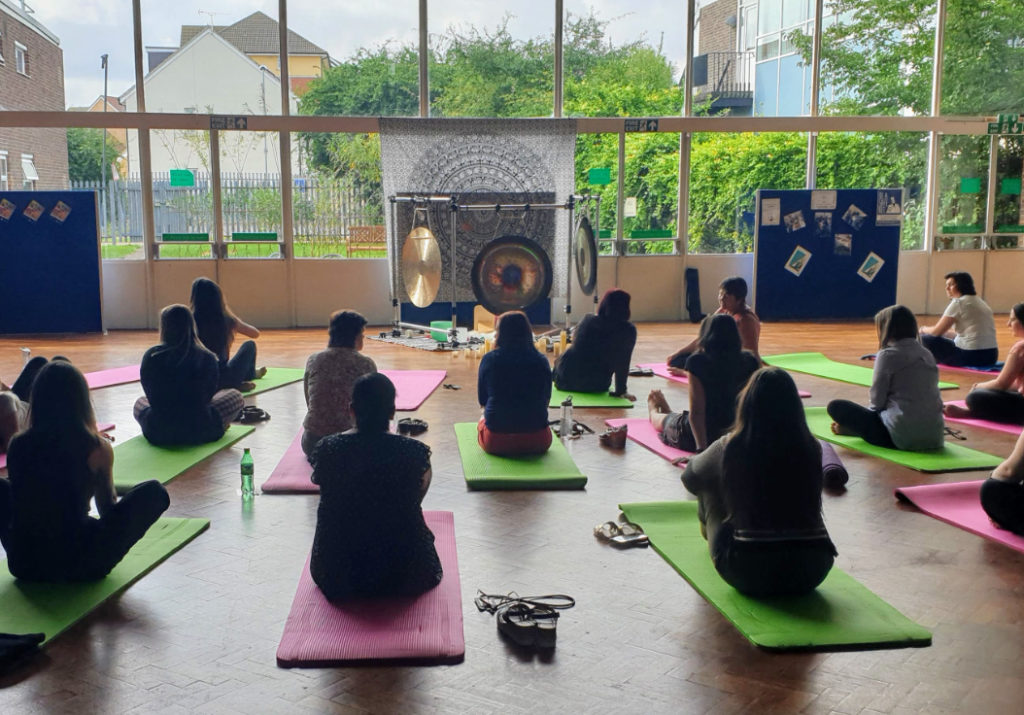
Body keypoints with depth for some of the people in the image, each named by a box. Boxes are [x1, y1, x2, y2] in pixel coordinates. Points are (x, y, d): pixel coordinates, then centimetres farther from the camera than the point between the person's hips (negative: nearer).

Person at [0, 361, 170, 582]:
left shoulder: (18, 445, -3)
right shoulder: (96, 449, -10)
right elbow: (108, 507, 6)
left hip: (24, 565, 4)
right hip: (82, 566, -4)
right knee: (154, 492, 6)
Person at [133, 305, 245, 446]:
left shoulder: (151, 356, -6)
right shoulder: (207, 358, -8)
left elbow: (152, 398, 7)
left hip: (158, 434, 1)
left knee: (140, 403, 36)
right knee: (235, 396, 22)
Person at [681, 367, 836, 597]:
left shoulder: (731, 447, -10)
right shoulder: (811, 447, -4)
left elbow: (690, 476, 11)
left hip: (749, 574, -3)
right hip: (813, 571, 3)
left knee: (710, 486, 17)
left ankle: (708, 534, 44)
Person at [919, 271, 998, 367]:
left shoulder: (959, 302, -9)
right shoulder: (979, 302, 18)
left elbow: (936, 331, -6)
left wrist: (924, 329, 13)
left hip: (971, 356, -10)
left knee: (925, 339, -2)